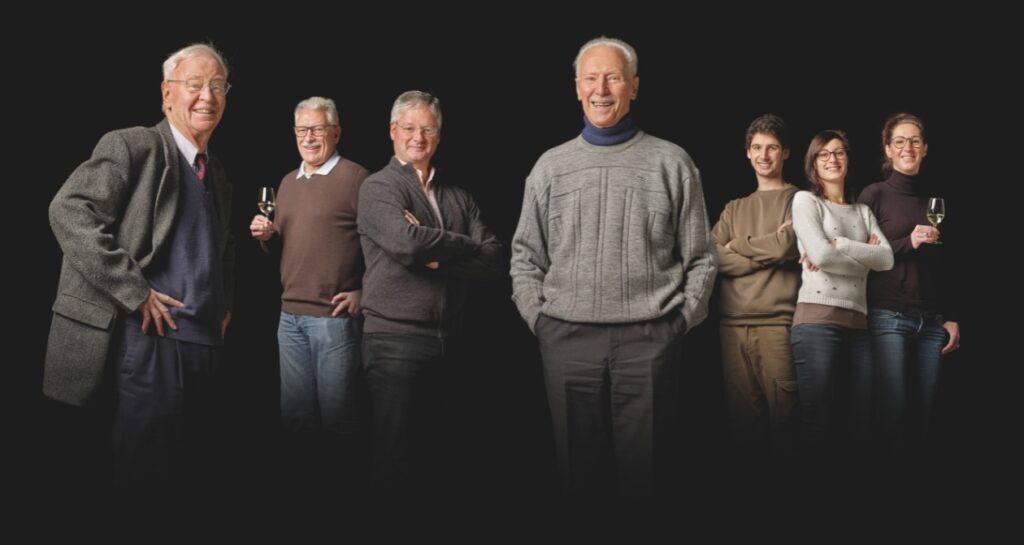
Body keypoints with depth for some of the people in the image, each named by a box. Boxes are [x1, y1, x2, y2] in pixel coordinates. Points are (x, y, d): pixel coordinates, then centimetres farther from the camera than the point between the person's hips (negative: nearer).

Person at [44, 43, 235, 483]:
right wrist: (135, 293, -20)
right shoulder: (133, 146, -5)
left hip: (206, 343, 7)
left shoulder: (216, 172, 18)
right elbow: (69, 212, -18)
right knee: (148, 468, -4)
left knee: (195, 469, 11)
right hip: (152, 336, -7)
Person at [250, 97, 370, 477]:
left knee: (335, 412, 2)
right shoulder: (288, 182, 15)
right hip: (290, 314, 7)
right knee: (295, 411, 13)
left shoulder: (356, 178, -8)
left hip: (334, 315, -7)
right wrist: (267, 236, 3)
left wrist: (365, 292, -14)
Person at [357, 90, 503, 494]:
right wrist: (466, 245, -6)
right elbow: (406, 242, -19)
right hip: (395, 338, -5)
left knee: (425, 450, 11)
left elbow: (493, 260, 3)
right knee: (396, 454, -1)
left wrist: (437, 257, -11)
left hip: (445, 341, 5)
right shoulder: (378, 188, 0)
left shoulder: (458, 197, 15)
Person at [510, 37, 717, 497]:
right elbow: (526, 255, 13)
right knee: (577, 468, 7)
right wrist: (538, 317, 3)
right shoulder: (551, 166, 11)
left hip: (649, 339, -1)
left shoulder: (672, 163, 6)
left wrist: (683, 319, -1)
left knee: (645, 469, 3)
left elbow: (700, 258, 8)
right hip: (567, 339, 2)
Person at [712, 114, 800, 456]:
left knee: (782, 415, -5)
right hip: (733, 323, 4)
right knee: (742, 417, 4)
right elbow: (714, 258, 5)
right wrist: (770, 252, -5)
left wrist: (738, 245, 5)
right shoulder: (734, 209, 21)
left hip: (778, 322, -4)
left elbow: (788, 245, -9)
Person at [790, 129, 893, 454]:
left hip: (857, 323, 5)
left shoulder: (863, 211, 20)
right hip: (817, 320, -5)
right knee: (818, 424, -7)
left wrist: (838, 245, -6)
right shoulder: (805, 200, 6)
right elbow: (820, 254, -10)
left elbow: (887, 259, 3)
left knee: (860, 425, 4)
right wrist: (865, 255, 2)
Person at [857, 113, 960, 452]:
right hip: (889, 317, -4)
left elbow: (942, 266, 18)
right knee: (893, 412, -6)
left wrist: (951, 318, 12)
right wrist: (908, 243, -15)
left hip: (932, 321, 4)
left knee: (924, 413, 2)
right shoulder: (875, 195, 1)